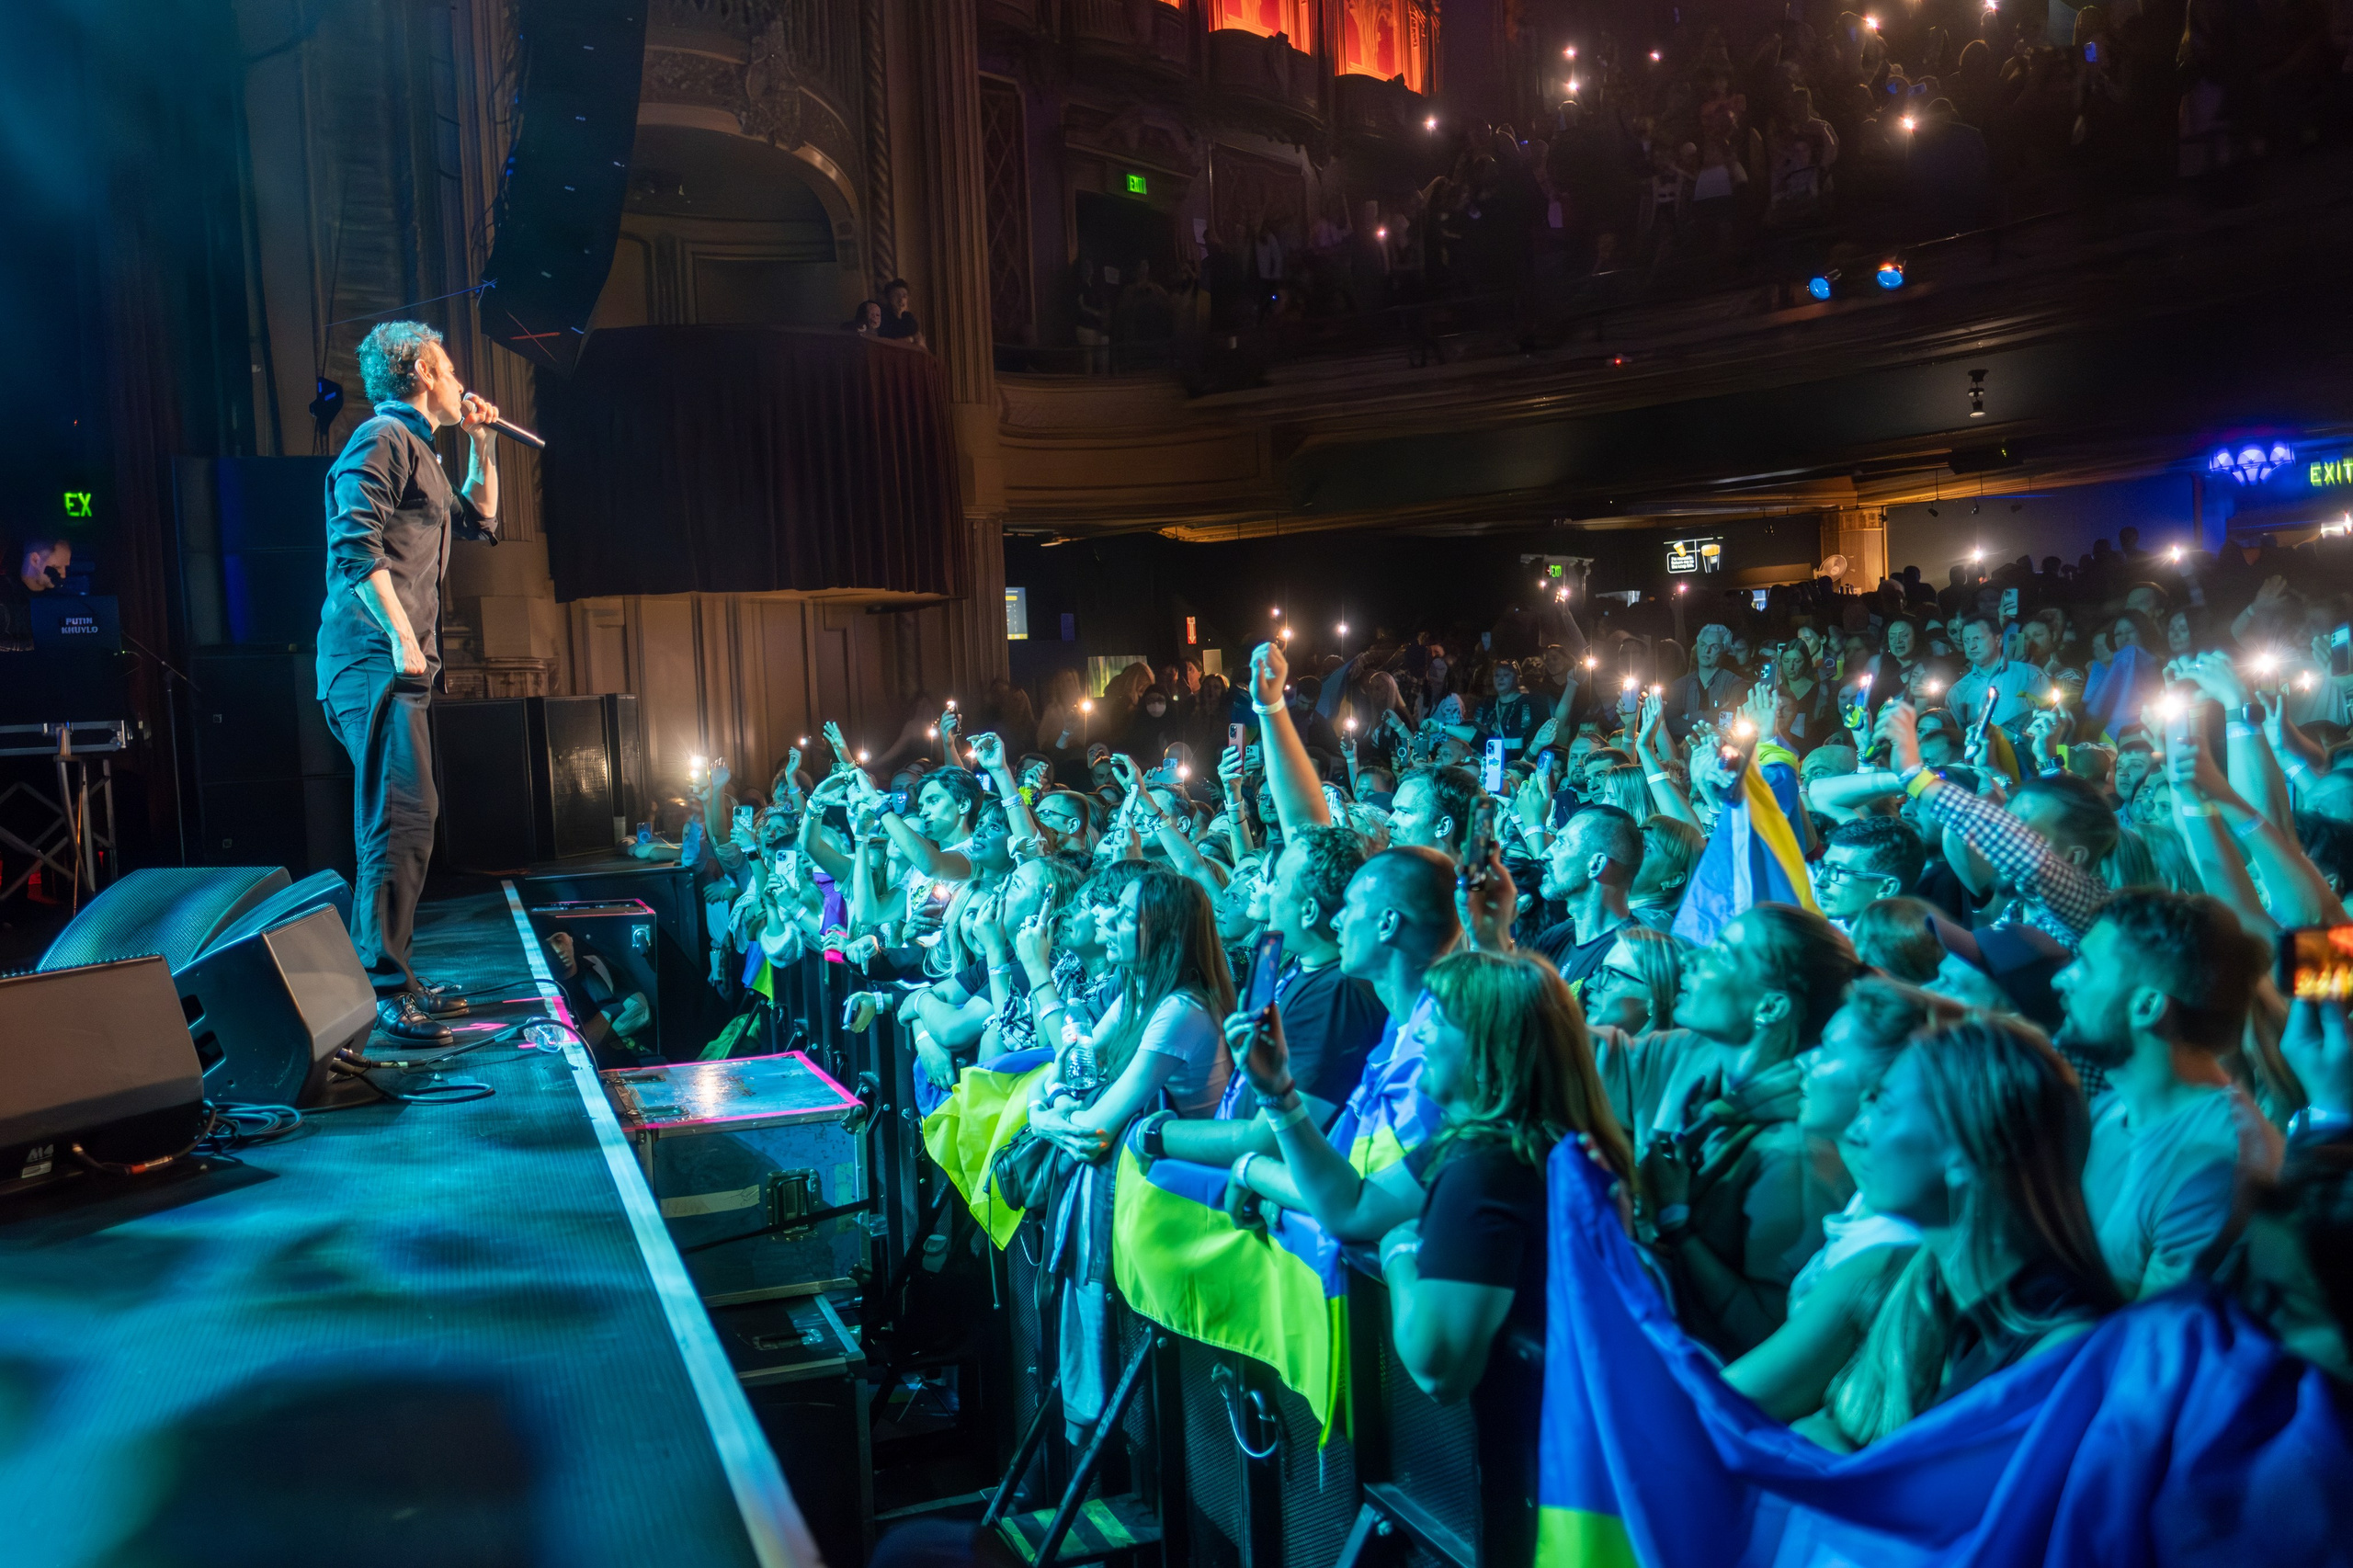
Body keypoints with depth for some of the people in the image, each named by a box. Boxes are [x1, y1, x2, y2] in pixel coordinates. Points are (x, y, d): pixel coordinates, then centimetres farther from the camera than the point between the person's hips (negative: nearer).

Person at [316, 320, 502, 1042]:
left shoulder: (416, 448, 26)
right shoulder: (382, 436, -4)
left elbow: (480, 522, 38)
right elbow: (355, 543, -17)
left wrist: (481, 442, 30)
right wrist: (400, 634, -23)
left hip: (398, 662, 11)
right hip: (375, 657, -11)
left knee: (404, 820, 12)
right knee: (403, 815, -17)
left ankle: (392, 977, 20)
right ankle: (379, 989, -17)